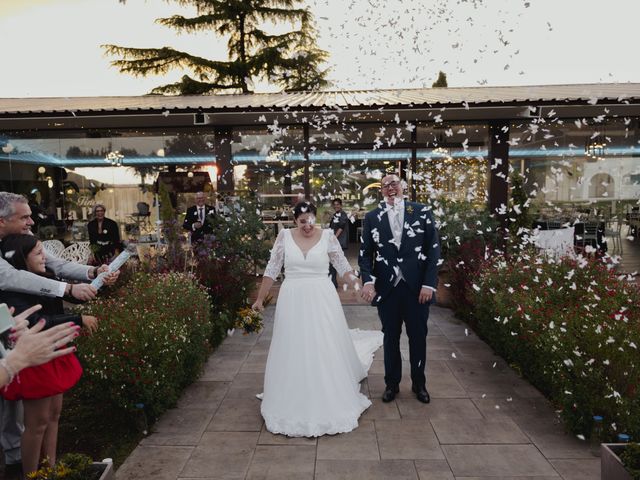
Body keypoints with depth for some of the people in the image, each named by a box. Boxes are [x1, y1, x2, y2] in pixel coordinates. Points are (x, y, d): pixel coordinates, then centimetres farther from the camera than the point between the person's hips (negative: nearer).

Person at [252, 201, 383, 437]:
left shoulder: (327, 236, -2)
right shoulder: (284, 236, 0)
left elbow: (342, 266, 0)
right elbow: (272, 270, 4)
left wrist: (360, 285, -15)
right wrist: (260, 298, 6)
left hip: (322, 299, -1)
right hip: (292, 300, 1)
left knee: (326, 351, 7)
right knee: (293, 352, 8)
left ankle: (330, 404, 28)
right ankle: (294, 407, 27)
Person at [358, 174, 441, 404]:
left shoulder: (422, 212, 0)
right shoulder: (372, 217, 3)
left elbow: (434, 249, -2)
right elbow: (365, 253, 2)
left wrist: (429, 284, -9)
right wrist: (368, 281, -13)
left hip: (417, 288, 0)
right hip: (387, 289, 1)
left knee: (418, 338, 13)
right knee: (390, 338, 13)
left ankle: (419, 384, 34)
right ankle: (392, 383, 32)